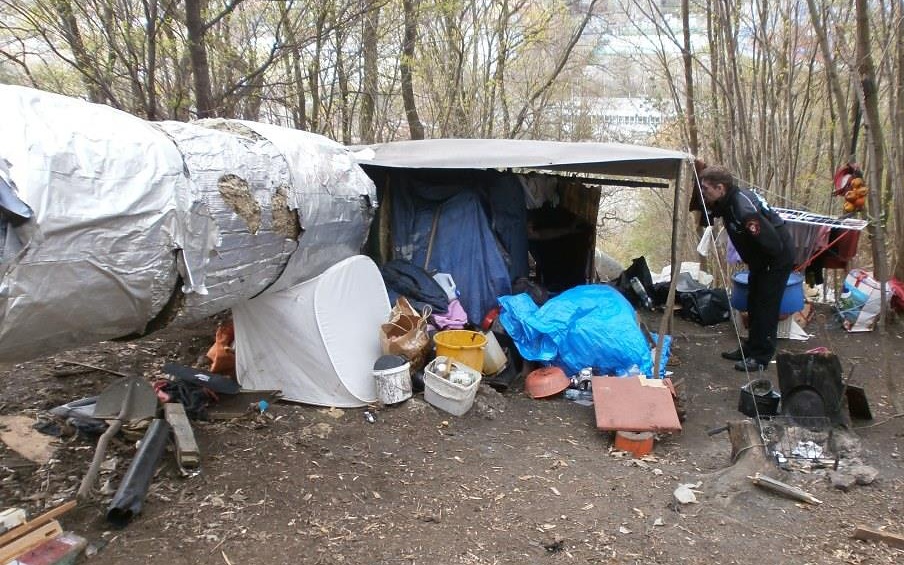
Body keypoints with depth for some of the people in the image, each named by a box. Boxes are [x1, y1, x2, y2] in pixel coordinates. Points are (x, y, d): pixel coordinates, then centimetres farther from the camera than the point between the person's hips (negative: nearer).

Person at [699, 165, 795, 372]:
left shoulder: (744, 210, -34)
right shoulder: (727, 201, -6)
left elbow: (773, 244, -30)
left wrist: (757, 266, -14)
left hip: (778, 256, -10)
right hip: (761, 258, 10)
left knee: (766, 305, -4)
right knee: (753, 302, 16)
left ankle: (761, 356, 5)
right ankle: (751, 348, 28)